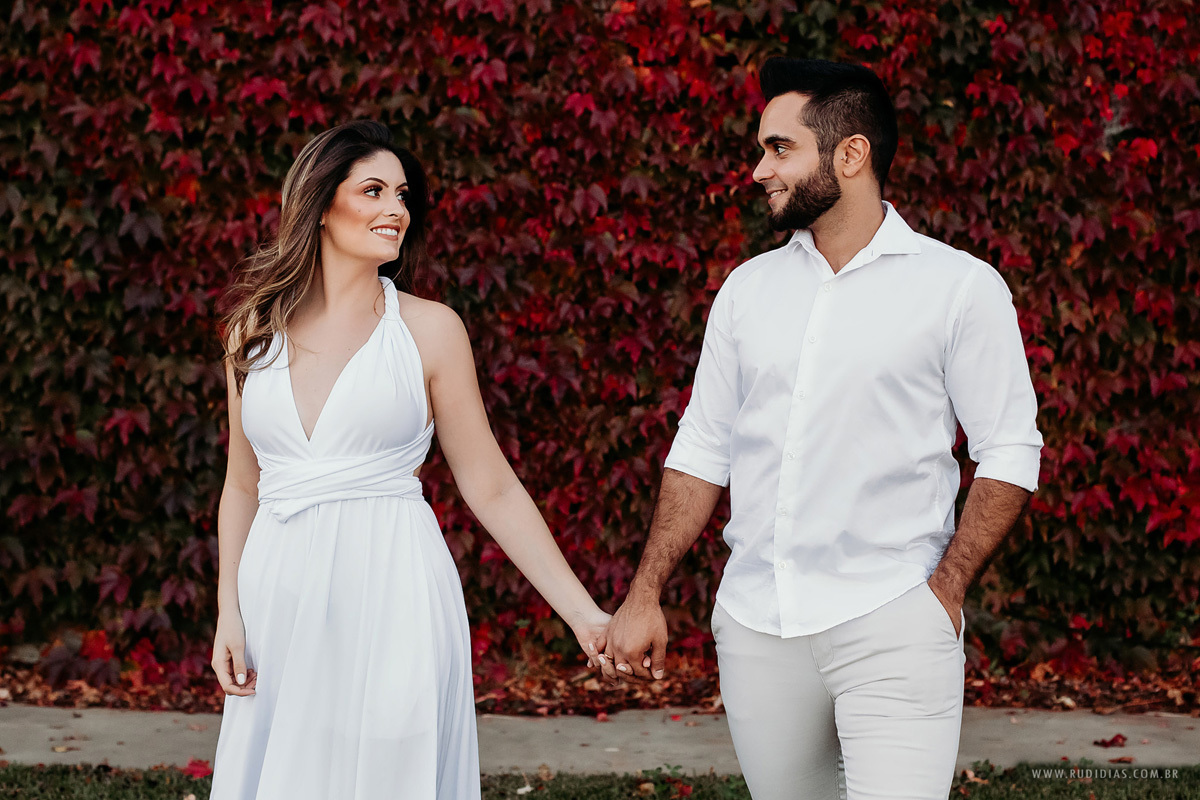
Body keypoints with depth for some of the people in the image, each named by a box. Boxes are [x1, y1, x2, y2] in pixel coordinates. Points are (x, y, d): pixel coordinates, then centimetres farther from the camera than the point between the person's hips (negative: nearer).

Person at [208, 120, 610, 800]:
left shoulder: (430, 329, 0)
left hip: (393, 593, -2)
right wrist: (229, 613, 6)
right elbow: (243, 485, 14)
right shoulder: (256, 327, 8)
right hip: (281, 595, 3)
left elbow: (492, 489, 2)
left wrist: (583, 613, -1)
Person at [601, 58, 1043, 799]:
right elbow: (703, 449, 14)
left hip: (891, 626, -4)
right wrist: (646, 597, 9)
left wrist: (943, 594, -11)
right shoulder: (748, 288, 12)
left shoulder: (961, 287, -2)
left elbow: (1009, 453, -3)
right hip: (755, 624, 4)